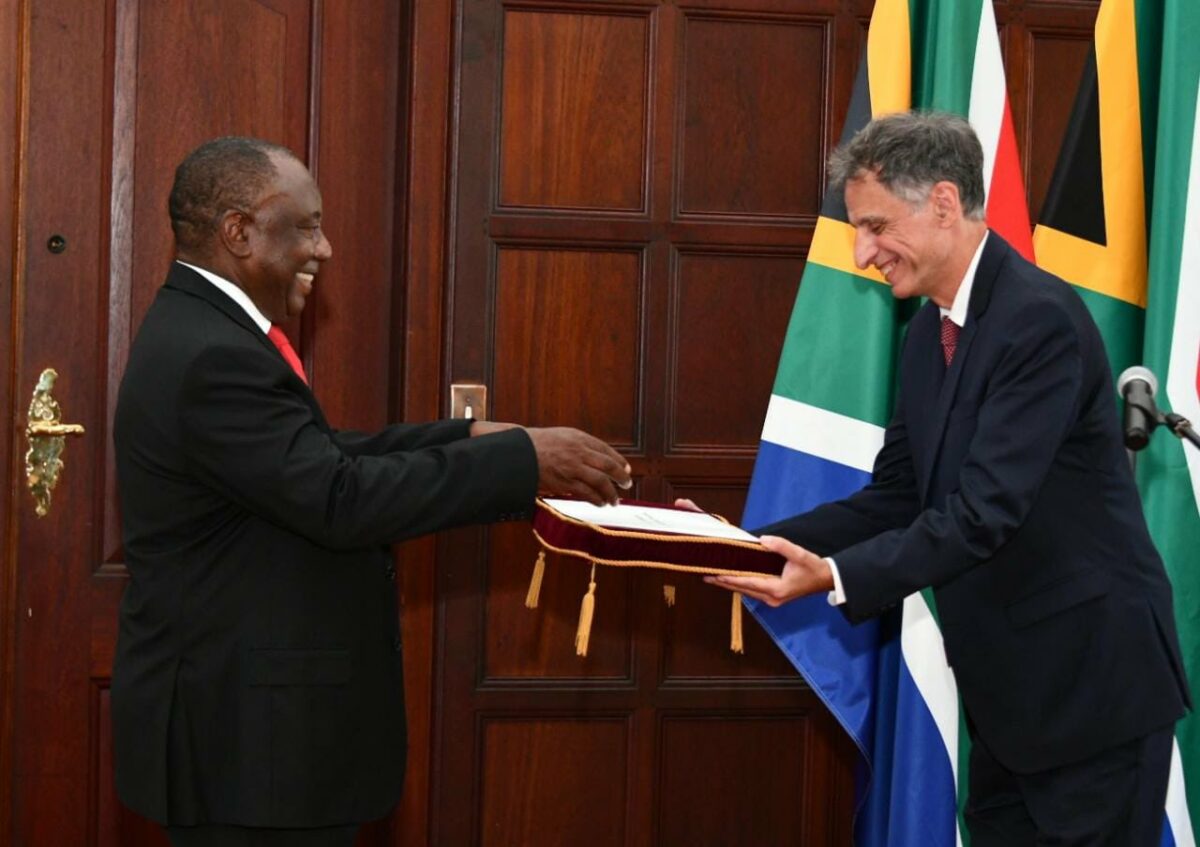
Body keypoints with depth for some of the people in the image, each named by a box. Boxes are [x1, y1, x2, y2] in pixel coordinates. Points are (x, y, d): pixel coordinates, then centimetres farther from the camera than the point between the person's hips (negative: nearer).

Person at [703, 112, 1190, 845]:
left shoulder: (1040, 319, -20)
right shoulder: (932, 330, 9)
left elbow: (985, 510, -27)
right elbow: (895, 497, 9)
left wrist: (836, 576, -34)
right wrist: (754, 540, -2)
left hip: (1092, 682, -9)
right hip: (1007, 683, 9)